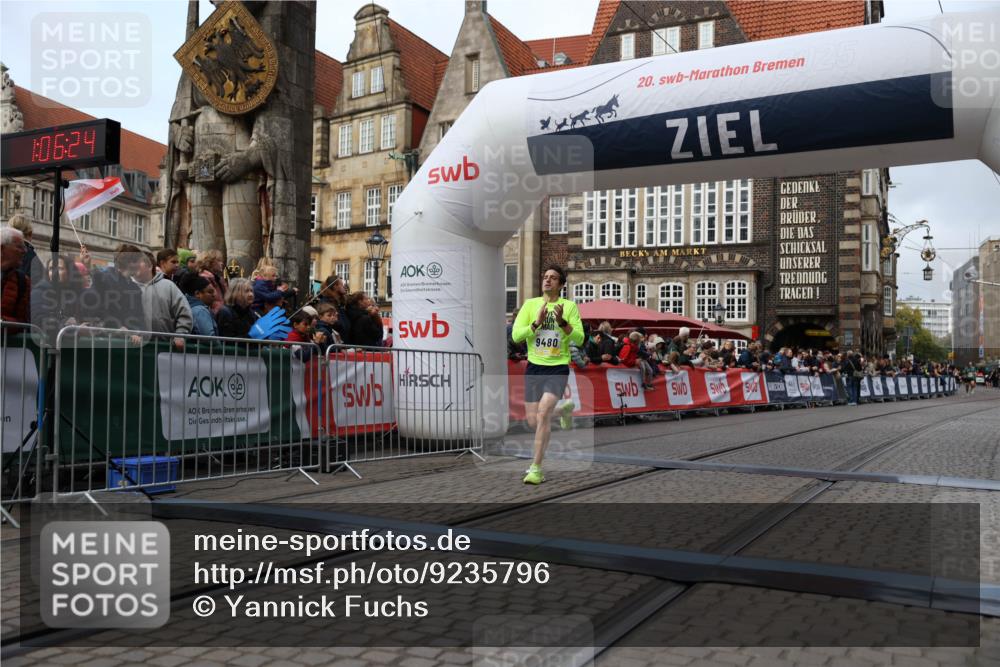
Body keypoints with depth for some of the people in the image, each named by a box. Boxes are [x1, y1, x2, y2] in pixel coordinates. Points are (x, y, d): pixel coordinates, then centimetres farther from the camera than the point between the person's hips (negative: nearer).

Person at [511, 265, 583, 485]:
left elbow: (579, 339, -4)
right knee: (533, 421, 5)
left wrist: (562, 322, -19)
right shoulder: (530, 304, 5)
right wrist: (537, 323, -16)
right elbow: (515, 335, -2)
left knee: (542, 413, -21)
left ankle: (536, 468, -11)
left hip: (558, 368, -3)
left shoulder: (569, 306, 1)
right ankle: (562, 409, 39)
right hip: (534, 367, 3)